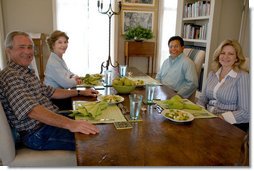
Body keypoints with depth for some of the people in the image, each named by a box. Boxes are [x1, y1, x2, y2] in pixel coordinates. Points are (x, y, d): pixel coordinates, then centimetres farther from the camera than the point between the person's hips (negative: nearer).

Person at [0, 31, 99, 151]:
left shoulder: (27, 72, 16)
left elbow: (49, 92, 23)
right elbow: (31, 110, -32)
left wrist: (80, 92, 17)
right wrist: (69, 124, -42)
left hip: (51, 121, 10)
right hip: (38, 134, -10)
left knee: (93, 128, 4)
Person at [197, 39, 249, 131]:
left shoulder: (242, 77, -7)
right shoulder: (212, 74, 10)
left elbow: (245, 112, -12)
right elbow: (203, 99, 15)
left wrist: (222, 117, -23)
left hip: (230, 124, -5)